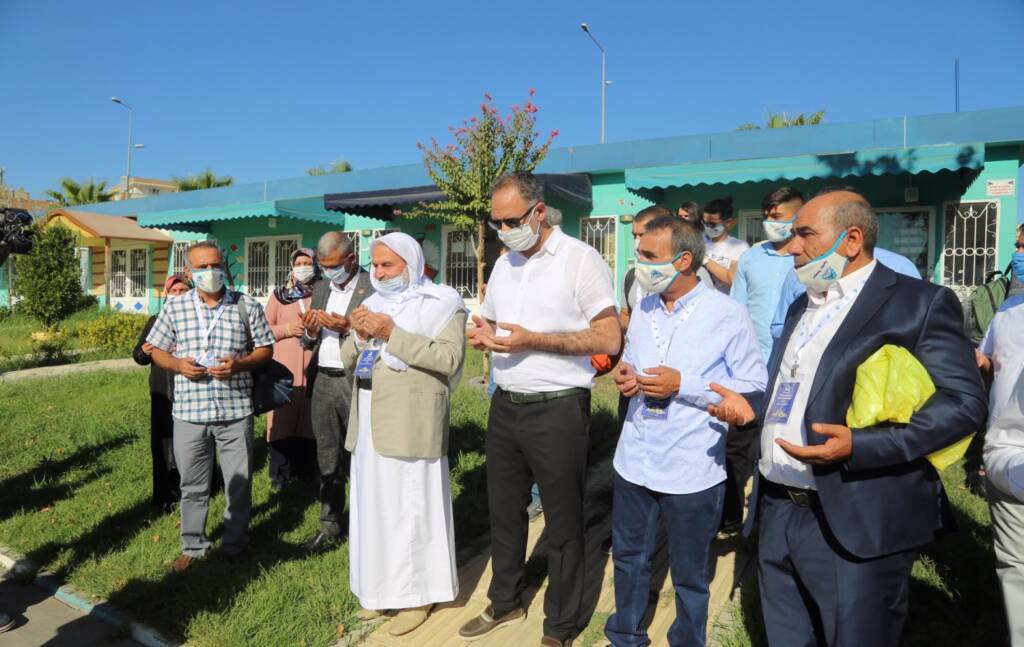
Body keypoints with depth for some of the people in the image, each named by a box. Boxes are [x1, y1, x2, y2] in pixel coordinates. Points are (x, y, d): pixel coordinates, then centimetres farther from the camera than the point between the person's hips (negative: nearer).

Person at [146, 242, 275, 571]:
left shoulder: (248, 306, -1)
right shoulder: (174, 307, 3)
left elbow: (266, 349, 4)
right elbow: (158, 351, 10)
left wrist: (239, 364, -14)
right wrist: (178, 364, -11)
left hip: (235, 410, -1)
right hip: (189, 411, 1)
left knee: (239, 483, 9)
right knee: (192, 484, 14)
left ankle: (236, 545, 28)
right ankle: (193, 546, 31)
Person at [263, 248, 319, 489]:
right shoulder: (279, 295, 9)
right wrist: (286, 329, -9)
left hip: (313, 364, 0)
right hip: (284, 365, 0)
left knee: (310, 416, 4)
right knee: (282, 417, -2)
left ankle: (306, 470, 16)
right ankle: (280, 473, 7)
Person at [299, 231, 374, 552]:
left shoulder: (374, 288, -8)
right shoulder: (321, 288, 14)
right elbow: (309, 343, 17)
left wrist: (349, 328, -24)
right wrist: (310, 331, -5)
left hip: (356, 383, -6)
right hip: (323, 381, 6)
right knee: (327, 460, 14)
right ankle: (331, 523, 28)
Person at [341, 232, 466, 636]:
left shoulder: (441, 303, -4)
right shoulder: (374, 302, 17)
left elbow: (450, 357, -17)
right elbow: (347, 360, 17)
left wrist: (393, 334, -19)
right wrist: (359, 335, -4)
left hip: (410, 426, -7)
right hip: (370, 426, 7)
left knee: (411, 509, 0)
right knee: (373, 507, 13)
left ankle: (417, 595, 14)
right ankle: (380, 588, 28)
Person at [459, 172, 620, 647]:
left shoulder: (581, 259, -11)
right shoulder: (503, 264, 11)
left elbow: (609, 339, -16)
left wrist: (532, 340, -23)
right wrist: (483, 333, -5)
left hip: (558, 410, -6)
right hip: (505, 406, 7)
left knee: (562, 522, 8)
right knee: (504, 510, 19)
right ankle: (505, 603, 40)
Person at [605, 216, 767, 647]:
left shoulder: (727, 314, -13)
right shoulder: (644, 309, 7)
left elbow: (754, 386, -14)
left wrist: (683, 385, -22)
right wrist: (623, 374, -5)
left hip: (691, 469, -5)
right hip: (635, 460, 6)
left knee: (689, 575, 15)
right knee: (629, 558, 21)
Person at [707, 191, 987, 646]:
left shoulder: (921, 302, -8)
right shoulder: (802, 307, 17)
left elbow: (965, 401, -15)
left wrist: (861, 446, -25)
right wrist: (754, 407, 9)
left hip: (856, 524, -7)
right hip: (778, 513, 7)